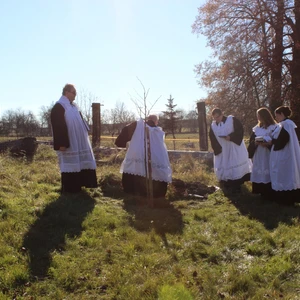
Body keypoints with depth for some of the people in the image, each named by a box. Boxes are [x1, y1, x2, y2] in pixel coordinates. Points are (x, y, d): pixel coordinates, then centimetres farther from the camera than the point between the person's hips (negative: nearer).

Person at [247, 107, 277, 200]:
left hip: (268, 155, -5)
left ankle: (269, 194, 2)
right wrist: (255, 143, -9)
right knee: (259, 173, 6)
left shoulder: (274, 127, -4)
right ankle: (261, 192, 15)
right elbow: (251, 141, 12)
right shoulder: (256, 128, 13)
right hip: (258, 155, 6)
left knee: (267, 173, -6)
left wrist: (268, 144, -22)